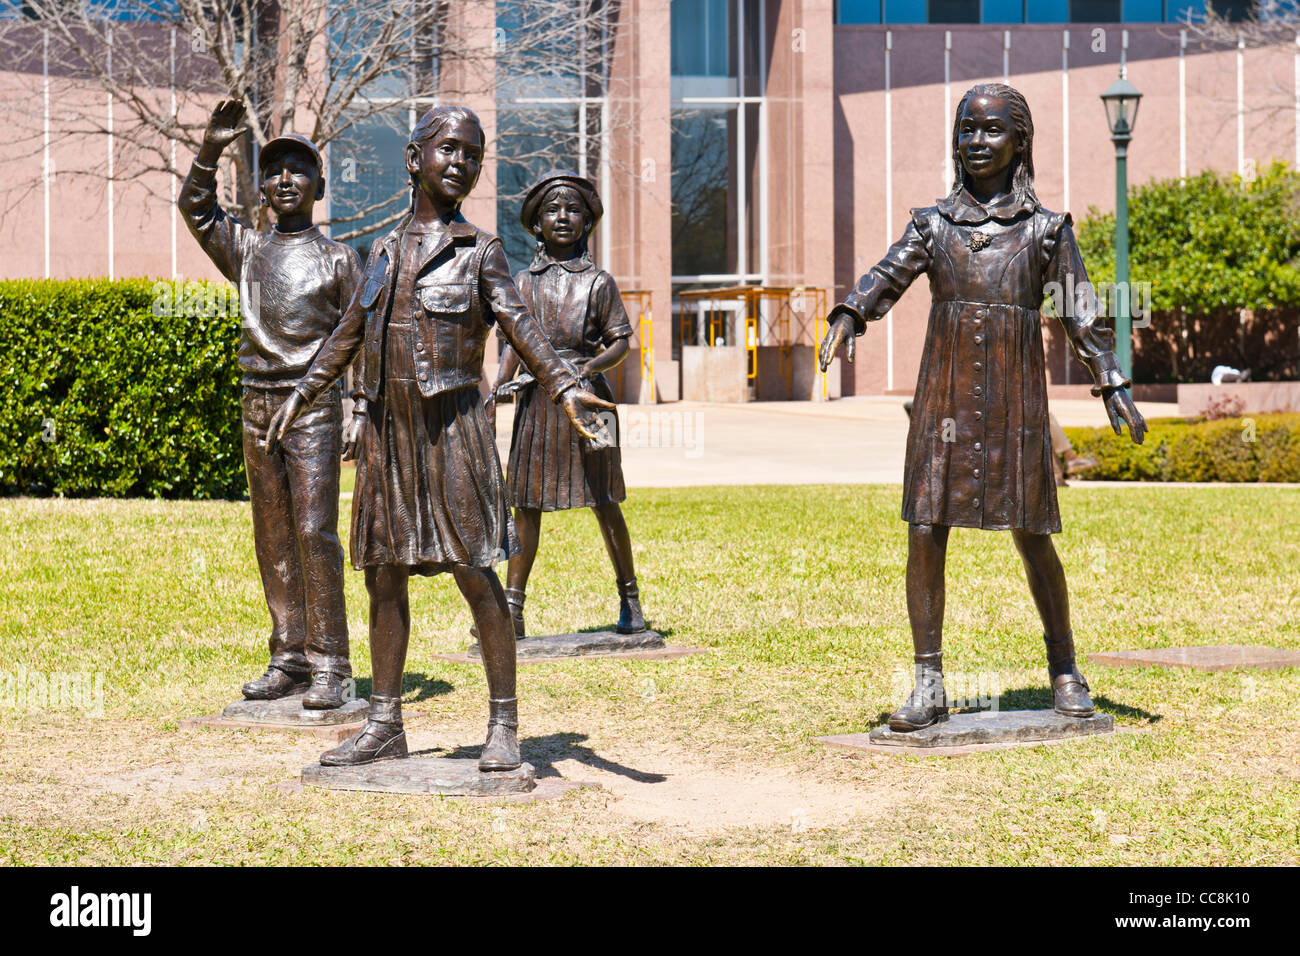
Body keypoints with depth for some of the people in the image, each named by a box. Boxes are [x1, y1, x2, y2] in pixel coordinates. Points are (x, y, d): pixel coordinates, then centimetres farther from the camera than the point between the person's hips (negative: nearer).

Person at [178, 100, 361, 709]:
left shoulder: (338, 259, 3)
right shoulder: (247, 250, 14)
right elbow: (195, 209, 7)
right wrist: (211, 149, -6)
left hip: (314, 407, -5)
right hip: (257, 406, 5)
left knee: (313, 532, -11)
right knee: (272, 539, 6)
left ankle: (329, 666, -8)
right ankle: (288, 658, 12)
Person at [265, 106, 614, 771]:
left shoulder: (479, 251, 1)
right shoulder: (386, 249, 15)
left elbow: (520, 328, -10)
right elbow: (349, 334, 25)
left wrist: (565, 390, -25)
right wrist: (300, 396, 26)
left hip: (451, 424, -5)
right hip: (386, 425, 5)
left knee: (474, 573, -6)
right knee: (384, 575, 8)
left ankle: (503, 725, 2)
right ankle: (385, 725, 17)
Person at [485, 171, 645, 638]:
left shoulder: (597, 282, 1)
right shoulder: (524, 282, 9)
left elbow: (620, 340, 1)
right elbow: (513, 344, 11)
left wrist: (594, 365, -18)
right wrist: (495, 391, -3)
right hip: (536, 399, 3)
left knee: (604, 503, 2)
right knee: (525, 503, 2)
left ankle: (630, 599, 14)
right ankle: (511, 608, 5)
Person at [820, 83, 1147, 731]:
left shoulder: (1045, 230, 6)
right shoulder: (934, 225, 9)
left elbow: (1082, 317, 7)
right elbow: (887, 277, -6)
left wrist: (1113, 386, -2)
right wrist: (846, 318, -25)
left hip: (1016, 403, -1)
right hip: (945, 401, 1)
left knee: (1031, 536, 2)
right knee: (925, 534, -4)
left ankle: (1064, 671, 19)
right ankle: (928, 686, 2)